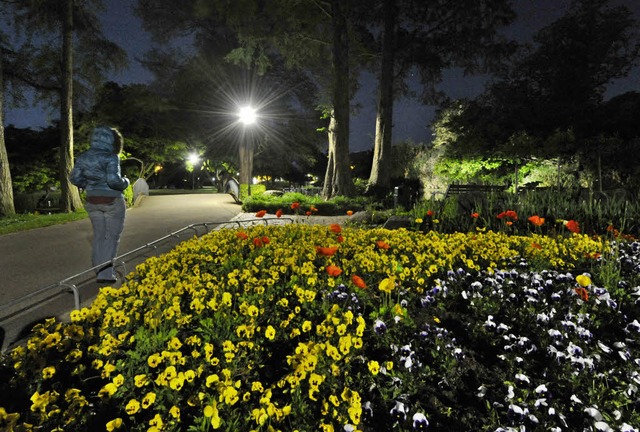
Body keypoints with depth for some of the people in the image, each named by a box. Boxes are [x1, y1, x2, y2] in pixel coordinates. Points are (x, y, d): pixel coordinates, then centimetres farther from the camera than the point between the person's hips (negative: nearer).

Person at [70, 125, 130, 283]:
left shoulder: (83, 157, 4)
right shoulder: (110, 157, -16)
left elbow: (74, 178, 6)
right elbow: (114, 180, -24)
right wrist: (125, 182, -5)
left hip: (92, 202, 6)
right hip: (112, 201, -6)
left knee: (99, 236, 14)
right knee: (112, 237, 4)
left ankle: (99, 272, 21)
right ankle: (107, 273, 4)